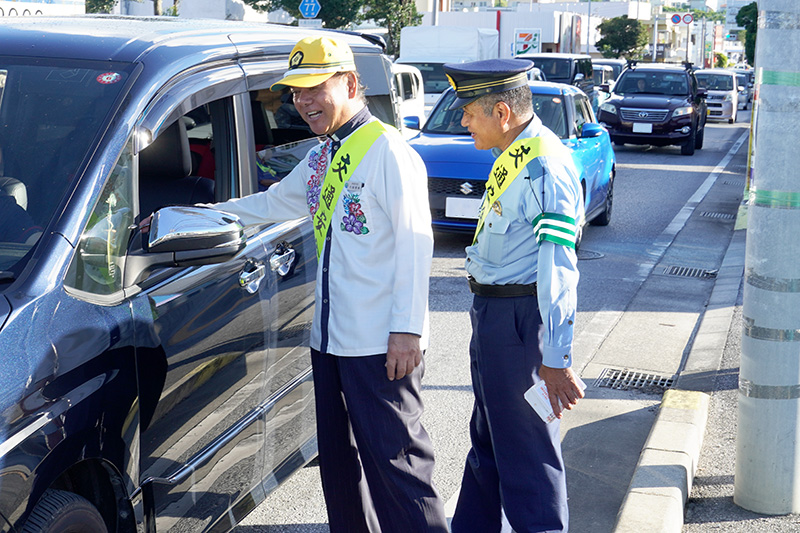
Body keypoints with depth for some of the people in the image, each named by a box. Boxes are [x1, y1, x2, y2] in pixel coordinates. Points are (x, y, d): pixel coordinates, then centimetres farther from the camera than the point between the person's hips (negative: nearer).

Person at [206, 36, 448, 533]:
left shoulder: (386, 149, -10)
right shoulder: (320, 160, 17)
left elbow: (414, 241, -14)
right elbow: (271, 202, 31)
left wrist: (408, 328, -19)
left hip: (380, 343, -9)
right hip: (330, 338, 9)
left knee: (395, 459, -6)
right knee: (339, 461, 15)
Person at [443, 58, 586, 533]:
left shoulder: (545, 169, -23)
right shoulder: (513, 155, 9)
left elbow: (558, 271, -27)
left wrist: (556, 360, -28)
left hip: (519, 322, -11)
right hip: (493, 315, 11)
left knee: (527, 450, 1)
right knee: (487, 440, 23)